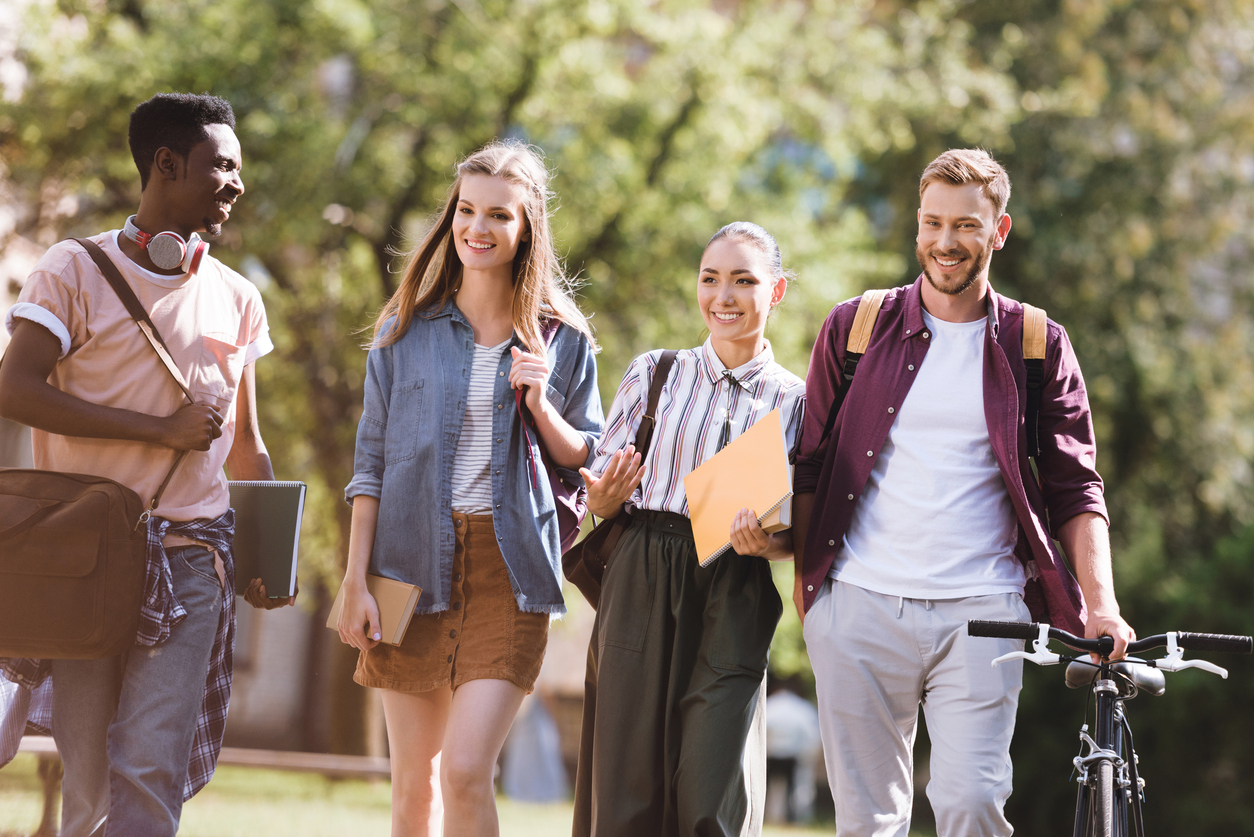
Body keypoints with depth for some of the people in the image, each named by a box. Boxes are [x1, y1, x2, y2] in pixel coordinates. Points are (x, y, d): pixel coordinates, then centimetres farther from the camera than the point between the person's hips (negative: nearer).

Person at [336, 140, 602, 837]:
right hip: (415, 565, 2)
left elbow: (583, 461, 10)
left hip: (508, 570, -2)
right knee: (414, 780, 6)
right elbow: (371, 461, 7)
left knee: (465, 770, -15)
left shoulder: (562, 341, 5)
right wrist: (357, 580, 0)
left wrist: (540, 404, -9)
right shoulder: (407, 330, 7)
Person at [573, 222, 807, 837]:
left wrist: (767, 540, -14)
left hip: (735, 603, -1)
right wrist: (604, 496, -13)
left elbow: (801, 530, 7)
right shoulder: (654, 375, 9)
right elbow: (598, 494, 10)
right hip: (641, 585, 1)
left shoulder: (795, 401, 7)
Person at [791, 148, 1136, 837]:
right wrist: (805, 576, 3)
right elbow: (810, 468, 14)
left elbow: (1076, 490, 5)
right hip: (861, 606, 1)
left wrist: (1101, 604, -8)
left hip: (981, 614, -1)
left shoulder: (1038, 347, 8)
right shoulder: (856, 328, 10)